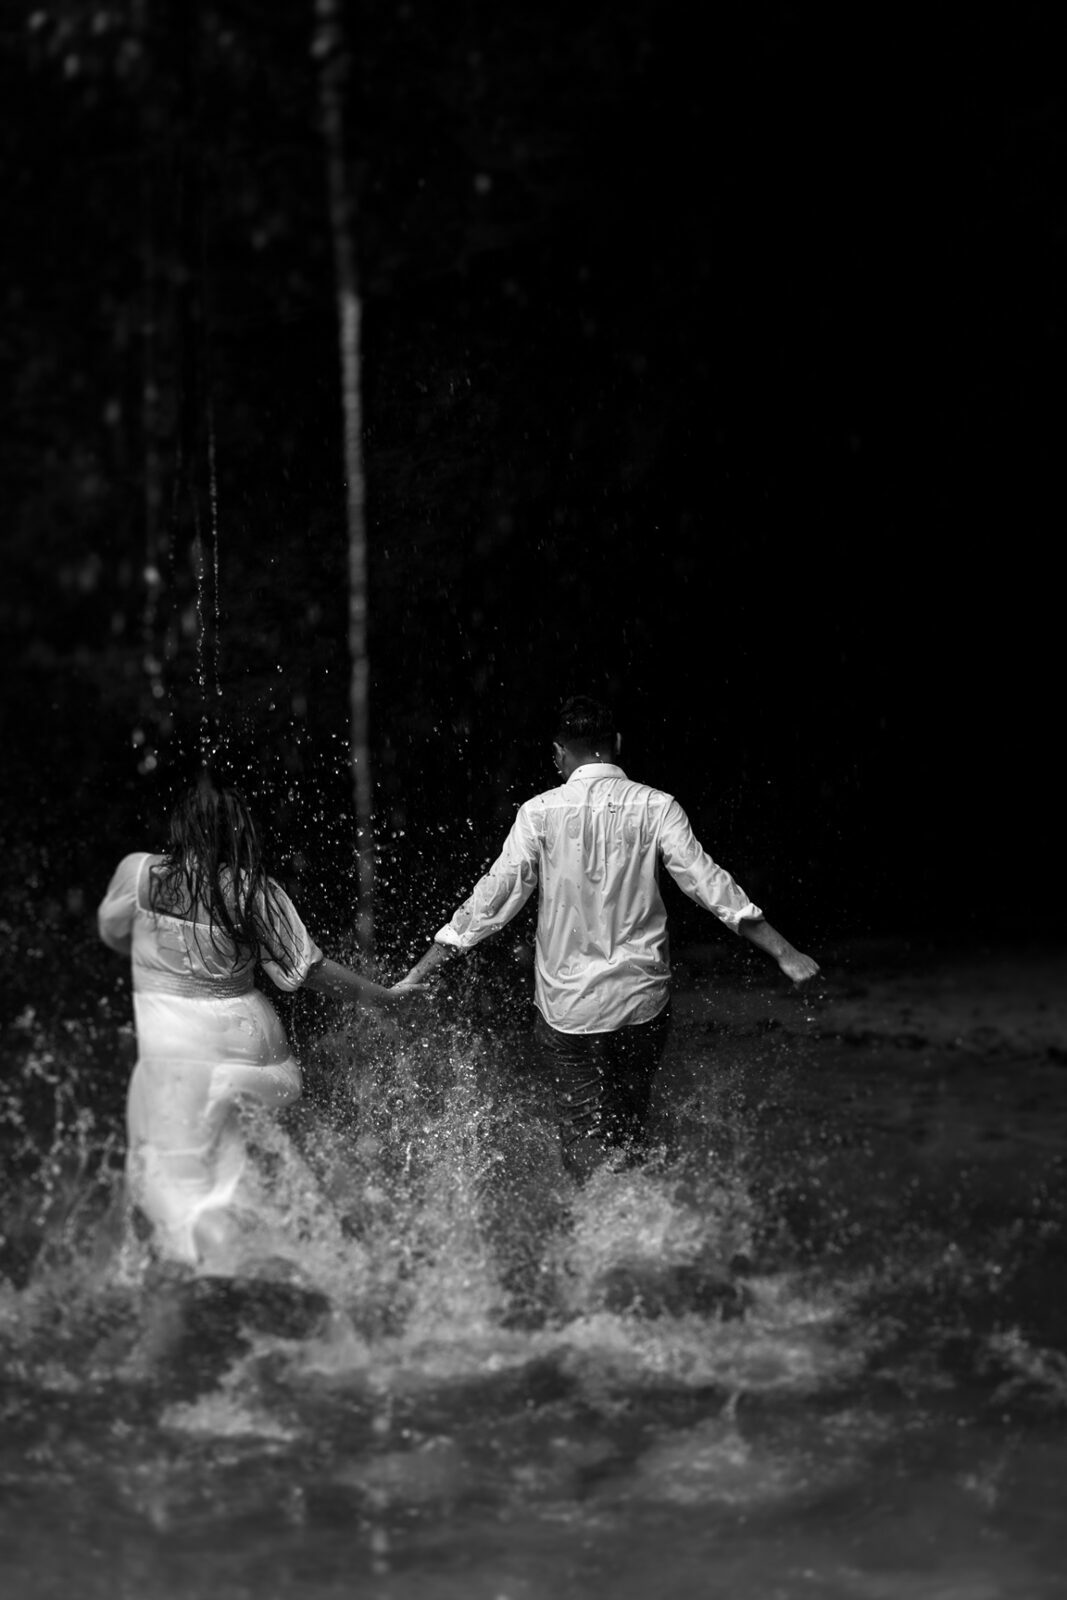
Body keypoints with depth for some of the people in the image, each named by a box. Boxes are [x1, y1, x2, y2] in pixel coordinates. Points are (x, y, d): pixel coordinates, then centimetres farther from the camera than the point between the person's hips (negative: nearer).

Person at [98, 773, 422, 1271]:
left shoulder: (140, 872, -6)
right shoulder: (255, 892, -5)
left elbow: (111, 934, 13)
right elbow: (310, 970, -2)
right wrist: (384, 995, 11)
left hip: (172, 1041, -2)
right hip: (248, 1037, 2)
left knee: (171, 1173, 6)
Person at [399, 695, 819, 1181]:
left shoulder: (541, 812, -5)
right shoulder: (655, 807, -4)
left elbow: (492, 899, -6)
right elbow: (709, 884, -8)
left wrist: (420, 971, 2)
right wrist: (784, 953, -5)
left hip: (568, 1005, -2)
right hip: (642, 1001, 2)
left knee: (584, 1135, 2)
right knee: (629, 1130, 19)